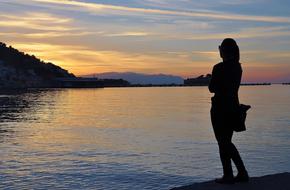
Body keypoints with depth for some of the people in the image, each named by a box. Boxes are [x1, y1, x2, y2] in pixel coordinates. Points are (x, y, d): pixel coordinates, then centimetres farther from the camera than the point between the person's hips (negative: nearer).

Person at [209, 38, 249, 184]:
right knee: (227, 142, 17)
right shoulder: (237, 67, 7)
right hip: (234, 106, 8)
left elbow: (212, 89, -9)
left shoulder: (219, 68, -15)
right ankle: (242, 173, 14)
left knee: (223, 142, 1)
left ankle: (228, 176, 6)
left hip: (220, 108, -7)